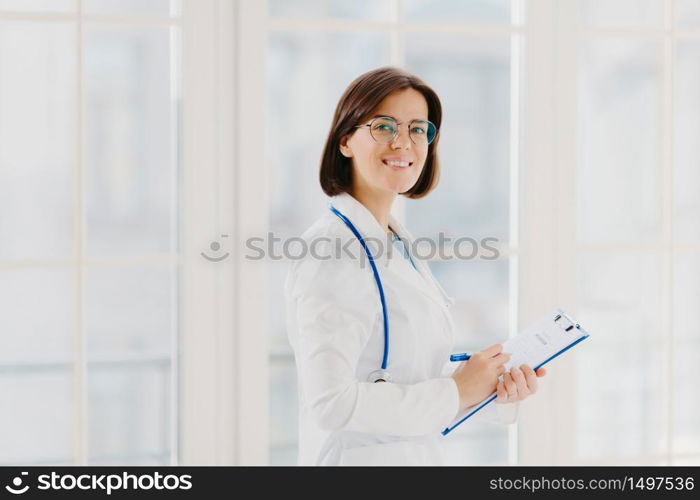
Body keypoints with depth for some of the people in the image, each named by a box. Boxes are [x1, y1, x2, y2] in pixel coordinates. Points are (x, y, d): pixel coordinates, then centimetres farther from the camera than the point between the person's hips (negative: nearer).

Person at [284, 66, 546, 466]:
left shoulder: (397, 244, 7)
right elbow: (331, 403, -26)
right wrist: (456, 391, -18)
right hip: (362, 456, -8)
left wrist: (498, 387, -4)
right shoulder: (334, 252, -19)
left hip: (419, 454, 8)